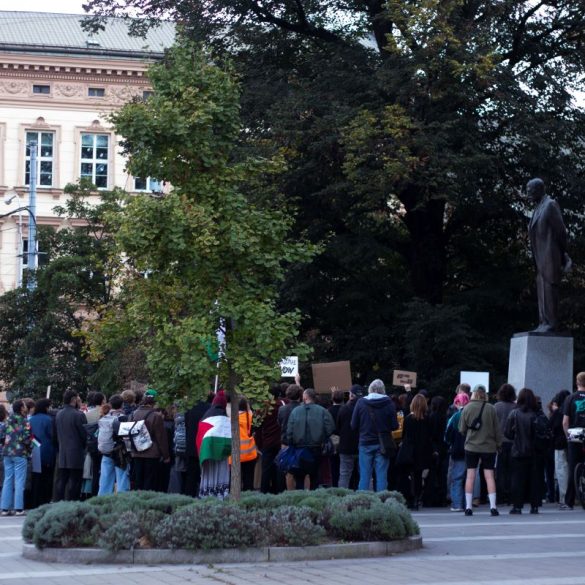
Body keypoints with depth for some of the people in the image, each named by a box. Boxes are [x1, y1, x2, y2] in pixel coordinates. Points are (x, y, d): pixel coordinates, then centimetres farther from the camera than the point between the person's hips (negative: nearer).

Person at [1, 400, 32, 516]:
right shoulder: (24, 422, -7)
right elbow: (27, 438, -14)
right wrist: (29, 446, 4)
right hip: (20, 454, -5)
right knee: (19, 481, -3)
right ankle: (18, 508, -5)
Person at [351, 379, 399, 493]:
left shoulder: (361, 402, -5)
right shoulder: (389, 403, -6)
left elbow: (354, 426, -2)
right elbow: (394, 426, -4)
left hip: (365, 444, 0)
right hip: (382, 444, 0)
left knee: (364, 476, 4)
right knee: (382, 476, 3)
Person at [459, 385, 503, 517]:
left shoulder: (467, 408, -5)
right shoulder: (491, 409, -8)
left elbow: (462, 429, 1)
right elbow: (497, 429, -2)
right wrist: (498, 444, 10)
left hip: (471, 446, 1)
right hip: (489, 447, -1)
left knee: (470, 476, 5)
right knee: (489, 475, 3)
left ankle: (468, 507, 3)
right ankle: (493, 506, -2)